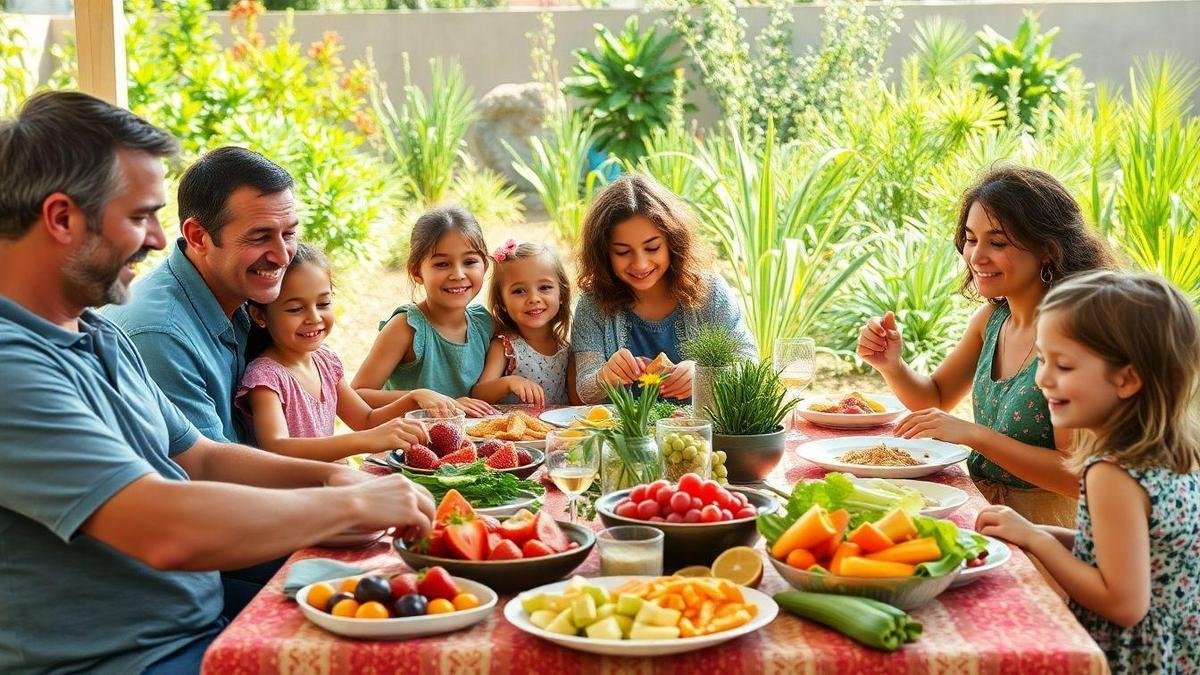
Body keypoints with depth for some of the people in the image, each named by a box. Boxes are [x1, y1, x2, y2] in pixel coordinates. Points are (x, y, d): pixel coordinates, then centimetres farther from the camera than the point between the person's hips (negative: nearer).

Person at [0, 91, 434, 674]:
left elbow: (200, 458, 18)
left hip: (209, 625, 9)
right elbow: (169, 531, -29)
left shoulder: (104, 339, 12)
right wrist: (352, 502, -17)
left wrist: (330, 474, 0)